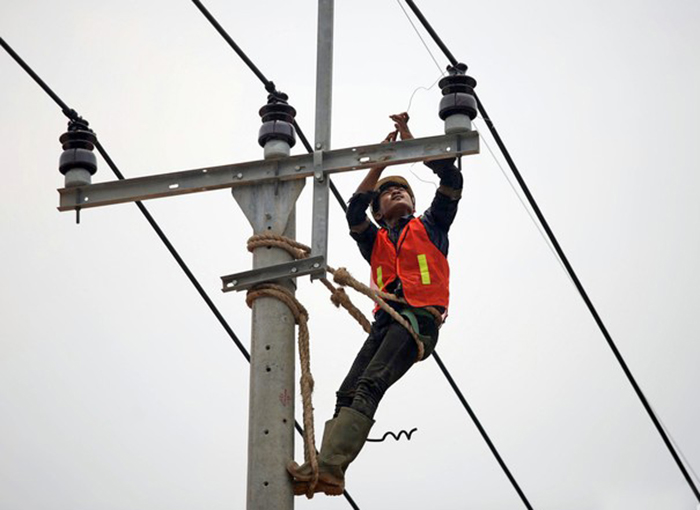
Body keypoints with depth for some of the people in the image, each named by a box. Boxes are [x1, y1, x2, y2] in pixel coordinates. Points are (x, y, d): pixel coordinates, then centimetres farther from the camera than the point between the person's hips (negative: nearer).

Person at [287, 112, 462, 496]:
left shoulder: (429, 227, 23)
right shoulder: (375, 242, 30)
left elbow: (451, 179, 13)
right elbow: (354, 212, 11)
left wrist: (409, 140, 17)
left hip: (419, 317, -5)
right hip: (385, 320, 5)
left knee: (369, 386, -25)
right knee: (347, 393, -16)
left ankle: (328, 468, -40)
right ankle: (326, 471, -30)